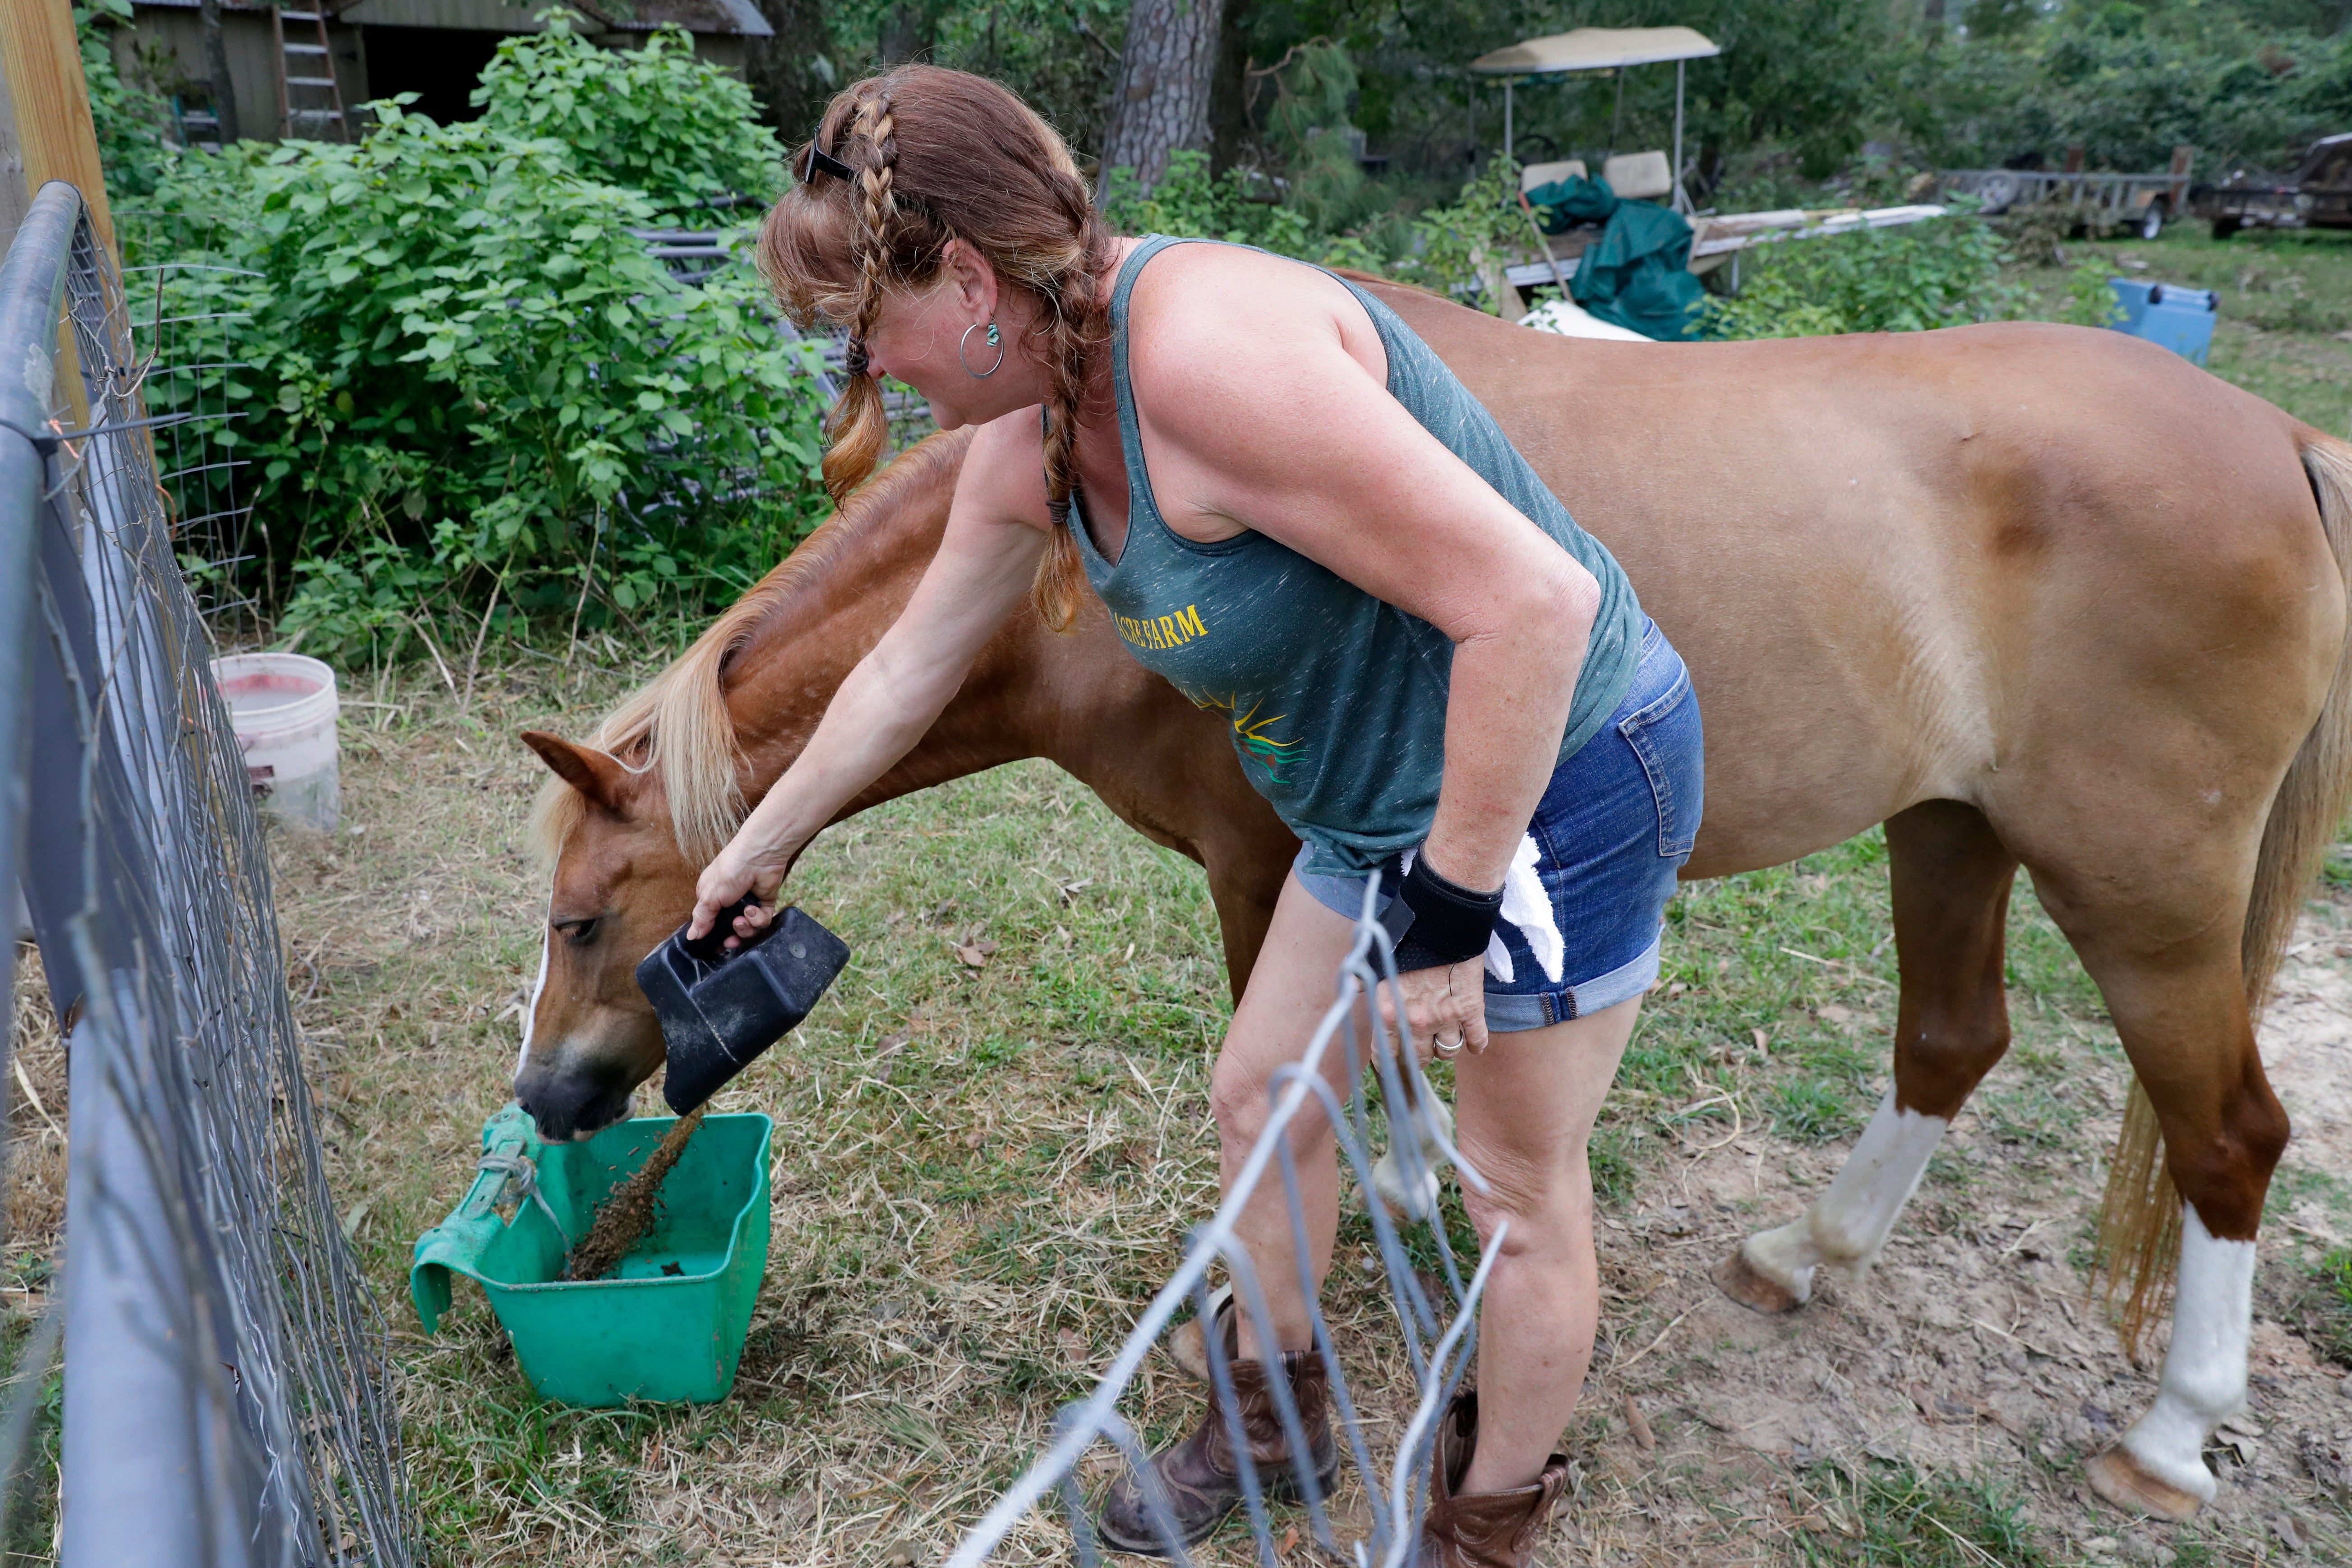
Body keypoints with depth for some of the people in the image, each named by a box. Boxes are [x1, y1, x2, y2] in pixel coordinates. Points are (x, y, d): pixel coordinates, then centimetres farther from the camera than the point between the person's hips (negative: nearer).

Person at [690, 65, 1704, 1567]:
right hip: (1386, 801, 9)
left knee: (1521, 1189, 10)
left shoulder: (1206, 348, -32)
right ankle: (1276, 1407, 45)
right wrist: (763, 848, 24)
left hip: (1561, 777, -9)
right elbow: (906, 669, 13)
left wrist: (1451, 912, -25)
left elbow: (1531, 600, -33)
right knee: (1259, 1097, 19)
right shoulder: (1030, 438, -1)